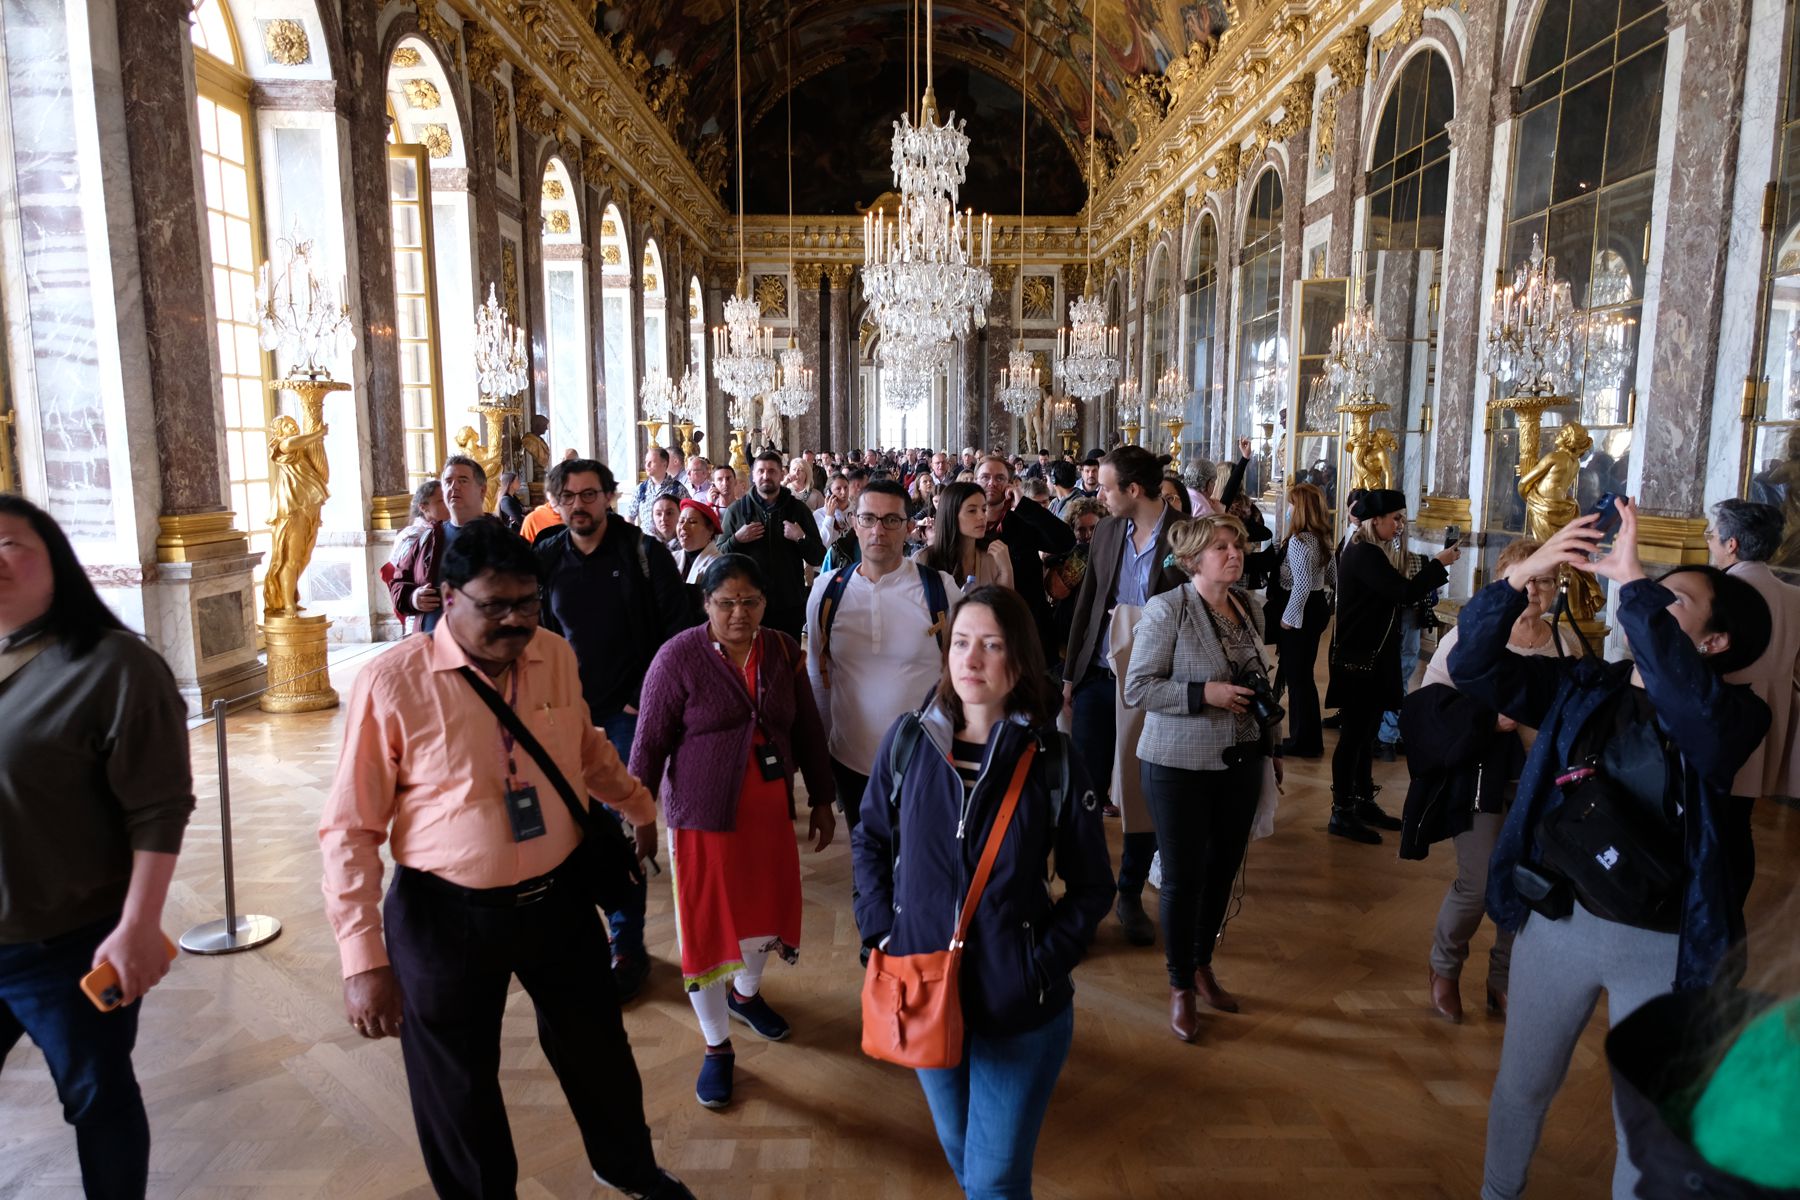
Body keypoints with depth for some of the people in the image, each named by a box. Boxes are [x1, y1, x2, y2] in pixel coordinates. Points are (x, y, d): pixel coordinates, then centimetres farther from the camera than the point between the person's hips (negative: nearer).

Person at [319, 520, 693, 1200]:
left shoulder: (556, 657, -4)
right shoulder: (392, 683, -18)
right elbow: (350, 830, -14)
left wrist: (641, 807, 21)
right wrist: (364, 961, -15)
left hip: (559, 897, 4)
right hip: (446, 916, -4)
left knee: (597, 1047, 22)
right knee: (458, 1089, 15)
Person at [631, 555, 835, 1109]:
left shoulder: (783, 651, -2)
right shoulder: (679, 657, -14)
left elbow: (807, 729, 5)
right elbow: (651, 742, -11)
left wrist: (821, 801, 8)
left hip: (770, 810, 4)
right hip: (703, 814, -4)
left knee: (763, 909, 20)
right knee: (708, 926, 7)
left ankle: (746, 992, 51)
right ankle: (717, 1046, 28)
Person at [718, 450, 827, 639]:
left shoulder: (798, 509, 5)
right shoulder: (737, 510, 5)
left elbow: (818, 558, 3)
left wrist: (801, 538, -13)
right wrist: (737, 539, -12)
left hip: (790, 604, 0)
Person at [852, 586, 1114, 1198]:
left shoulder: (1052, 758, -12)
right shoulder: (908, 739, -7)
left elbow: (1091, 885, -3)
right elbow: (869, 840, 7)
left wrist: (1046, 964, -12)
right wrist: (880, 928, -4)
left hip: (1020, 1006, -2)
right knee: (958, 1148, 24)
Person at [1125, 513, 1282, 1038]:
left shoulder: (1249, 606, 6)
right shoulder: (1167, 609, -13)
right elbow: (1136, 687, -15)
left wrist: (1273, 743, 17)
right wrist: (1204, 693, -23)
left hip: (1242, 760, 6)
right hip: (1180, 764, -6)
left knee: (1223, 869, 15)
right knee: (1183, 877, 5)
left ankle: (1202, 964, 38)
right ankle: (1181, 987, 24)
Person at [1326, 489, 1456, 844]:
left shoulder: (1364, 551, 14)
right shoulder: (1365, 555, -18)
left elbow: (1393, 594, 15)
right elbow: (1405, 593, -24)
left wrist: (1434, 568, 5)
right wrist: (1439, 563, -10)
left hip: (1369, 658, 10)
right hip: (1359, 660, -10)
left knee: (1364, 734, 16)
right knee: (1353, 735, -3)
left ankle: (1363, 803, 25)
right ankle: (1341, 813, 4)